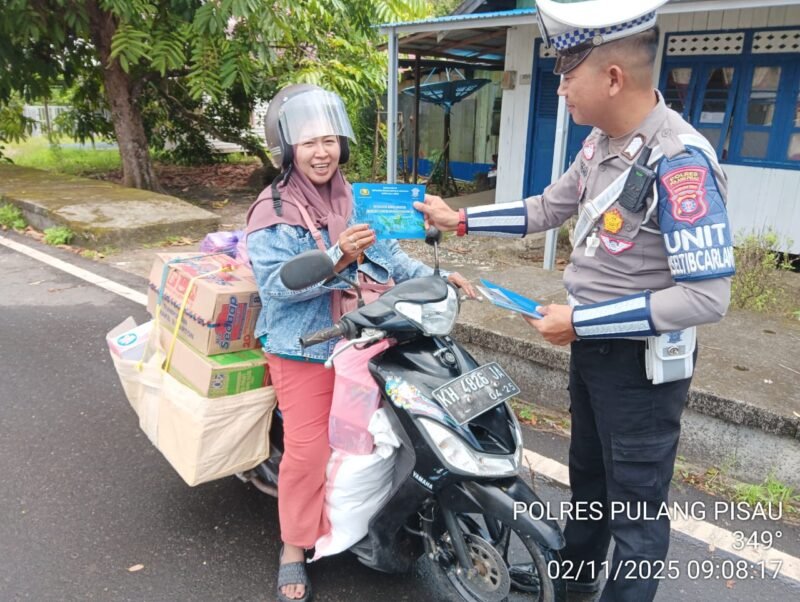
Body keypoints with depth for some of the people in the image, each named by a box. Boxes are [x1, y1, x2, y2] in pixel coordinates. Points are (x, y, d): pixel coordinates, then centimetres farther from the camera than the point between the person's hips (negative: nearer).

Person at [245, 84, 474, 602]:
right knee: (308, 450, -2)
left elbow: (382, 251, 7)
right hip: (303, 347, -5)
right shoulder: (273, 211, -12)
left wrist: (435, 277, -2)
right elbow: (276, 283, -22)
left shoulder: (351, 199, 7)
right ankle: (295, 548, 19)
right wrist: (338, 258, -32)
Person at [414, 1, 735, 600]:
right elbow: (545, 210, 13)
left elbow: (707, 296, -28)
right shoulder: (603, 142, 0)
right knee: (588, 477, 26)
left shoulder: (680, 162, -26)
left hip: (643, 361, -9)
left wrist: (580, 321, -24)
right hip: (594, 344, 9)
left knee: (635, 506, 8)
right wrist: (460, 219, 12)